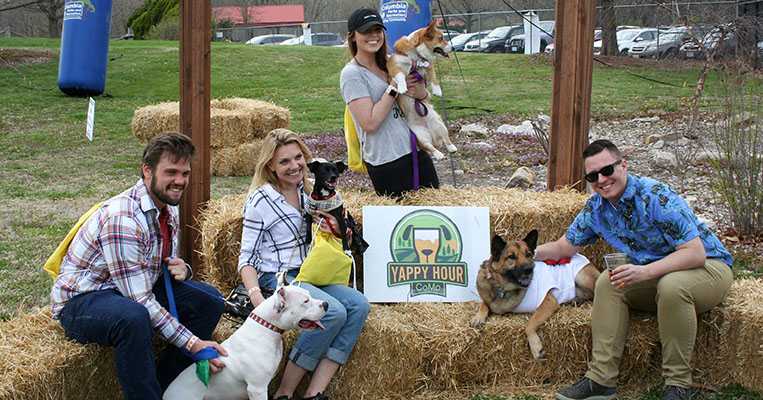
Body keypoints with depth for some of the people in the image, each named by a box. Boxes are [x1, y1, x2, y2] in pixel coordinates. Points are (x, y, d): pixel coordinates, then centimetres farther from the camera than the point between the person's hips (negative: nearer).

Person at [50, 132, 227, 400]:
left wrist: (180, 269, -9)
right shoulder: (122, 218, -27)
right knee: (132, 317, -40)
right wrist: (193, 343, -29)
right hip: (79, 301, -9)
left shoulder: (168, 208, 2)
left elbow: (164, 265, 18)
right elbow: (140, 300, -29)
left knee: (209, 300, -4)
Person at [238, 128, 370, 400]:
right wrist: (255, 294, -23)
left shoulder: (309, 192, 11)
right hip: (276, 278, -6)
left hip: (310, 276, 6)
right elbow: (247, 256, -6)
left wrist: (335, 230, -1)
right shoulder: (261, 201, -6)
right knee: (333, 312, -29)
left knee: (359, 304, -20)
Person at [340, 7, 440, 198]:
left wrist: (420, 92, -9)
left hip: (417, 151, 7)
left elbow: (426, 99, 15)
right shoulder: (352, 73, -11)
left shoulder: (389, 64, 11)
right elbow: (369, 123, -19)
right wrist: (395, 87, -15)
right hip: (387, 162, -7)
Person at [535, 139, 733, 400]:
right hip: (655, 274, 6)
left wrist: (646, 272, -40)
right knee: (608, 283, -19)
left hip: (709, 266, -6)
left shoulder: (657, 197, -24)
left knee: (671, 285, -37)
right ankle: (600, 379, -19)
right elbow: (566, 246, 12)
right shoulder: (595, 208, -3)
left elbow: (696, 253, -29)